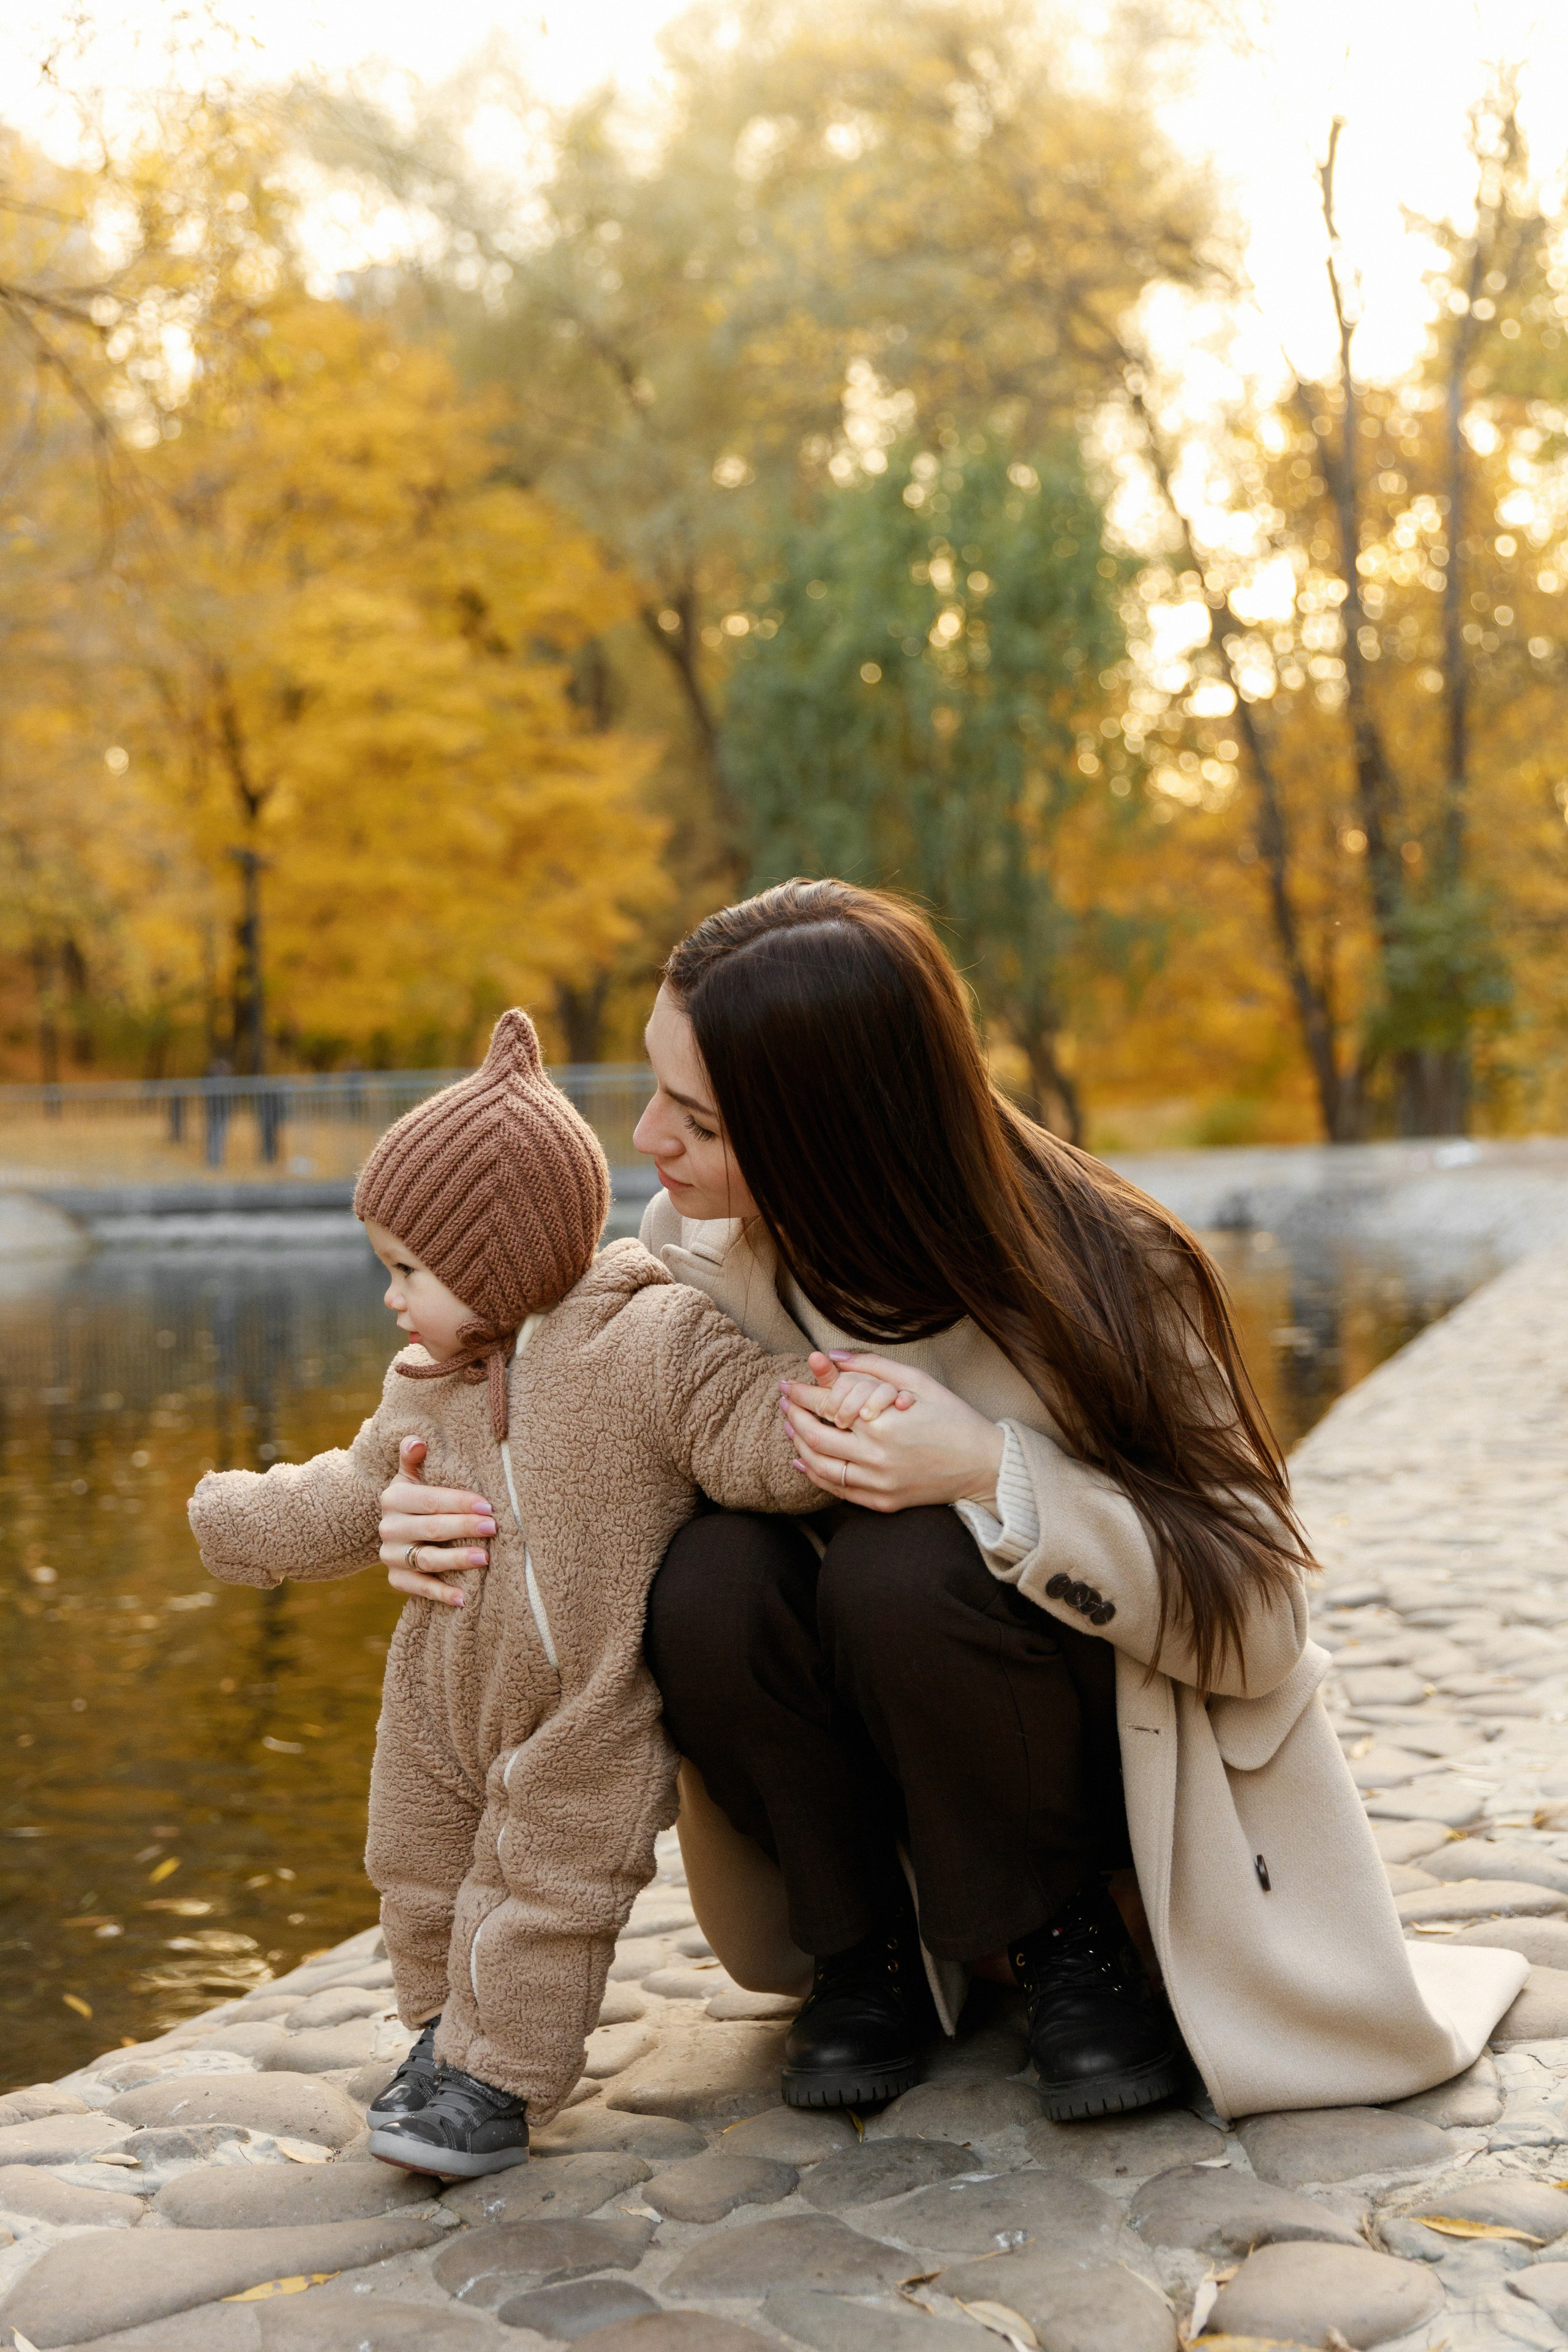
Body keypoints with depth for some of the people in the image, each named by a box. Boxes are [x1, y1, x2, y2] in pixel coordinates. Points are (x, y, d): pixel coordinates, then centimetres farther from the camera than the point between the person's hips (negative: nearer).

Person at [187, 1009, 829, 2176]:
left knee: (546, 1886, -1)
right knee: (423, 1869, 18)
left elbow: (750, 1432, -25)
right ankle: (450, 2028, 39)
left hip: (590, 1714, -7)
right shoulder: (426, 1388, 4)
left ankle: (502, 2079, 16)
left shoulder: (654, 1344, -19)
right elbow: (354, 1500, 17)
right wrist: (239, 1517, 21)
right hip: (449, 1694, 7)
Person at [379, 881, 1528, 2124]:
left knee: (905, 1565, -33)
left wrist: (992, 1474, -35)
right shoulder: (700, 1250, -12)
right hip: (858, 1760, 3)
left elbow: (1259, 1614, -20)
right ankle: (864, 1951, -4)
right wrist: (469, 1510, -21)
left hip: (1120, 1747, -3)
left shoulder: (1092, 1274, -23)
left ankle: (1062, 1933, -6)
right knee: (706, 1579, -28)